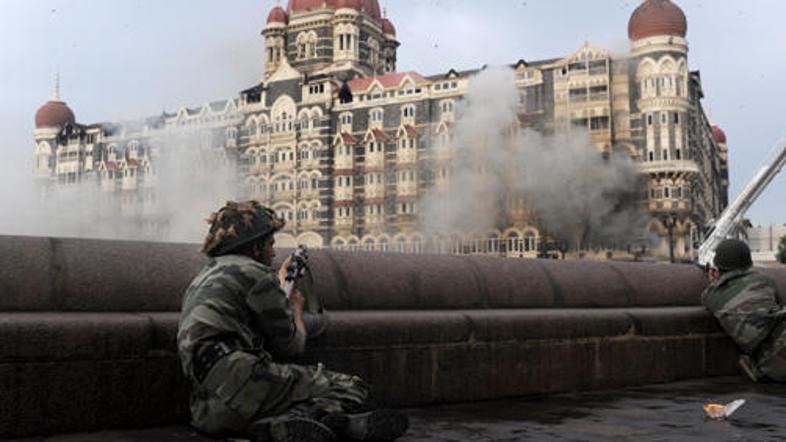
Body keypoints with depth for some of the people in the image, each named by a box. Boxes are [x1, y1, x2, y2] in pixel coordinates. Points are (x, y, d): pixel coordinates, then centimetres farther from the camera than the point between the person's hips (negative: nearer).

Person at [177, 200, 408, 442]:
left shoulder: (203, 278, 28)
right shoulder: (256, 273, 2)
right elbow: (290, 347, 6)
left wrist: (280, 280, 56)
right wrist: (296, 310, 27)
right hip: (235, 376, -8)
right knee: (350, 388, -5)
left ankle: (284, 422, -23)